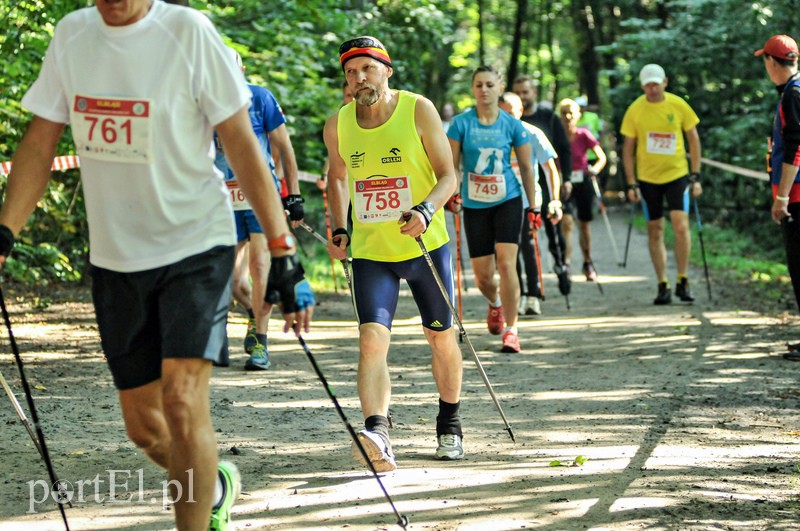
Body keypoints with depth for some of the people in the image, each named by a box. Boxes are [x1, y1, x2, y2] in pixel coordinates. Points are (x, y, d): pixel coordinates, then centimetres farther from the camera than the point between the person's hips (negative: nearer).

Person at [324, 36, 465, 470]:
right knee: (372, 340, -18)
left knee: (441, 337, 12)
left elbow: (448, 176, -7)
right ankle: (377, 434, -32)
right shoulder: (338, 125, -1)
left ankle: (449, 425, 34)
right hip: (369, 251, 1)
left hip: (425, 244, -1)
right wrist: (339, 230, 9)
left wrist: (426, 211, -26)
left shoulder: (418, 110, -9)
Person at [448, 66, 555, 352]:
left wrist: (534, 207, 6)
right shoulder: (461, 123, -4)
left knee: (506, 265, -15)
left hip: (508, 201, -1)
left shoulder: (513, 125, -2)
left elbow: (527, 168, 5)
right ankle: (495, 304, 40)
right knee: (482, 275, 5)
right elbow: (451, 165, -2)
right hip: (474, 205, 1)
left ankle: (511, 329, -4)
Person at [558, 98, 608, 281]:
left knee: (584, 224, 11)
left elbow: (602, 157, -5)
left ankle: (588, 263, 29)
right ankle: (565, 263, -19)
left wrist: (595, 170, -24)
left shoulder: (584, 135, -6)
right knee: (567, 221, -18)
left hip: (583, 182, 1)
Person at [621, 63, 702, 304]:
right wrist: (631, 183, -3)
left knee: (681, 226, -13)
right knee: (655, 231, 5)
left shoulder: (678, 105, -5)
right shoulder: (635, 110, -4)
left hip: (677, 175, -1)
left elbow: (693, 139, 5)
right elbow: (628, 148, 2)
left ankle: (682, 282, 0)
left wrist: (695, 176, 1)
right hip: (647, 178, 1)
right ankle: (663, 286, 12)